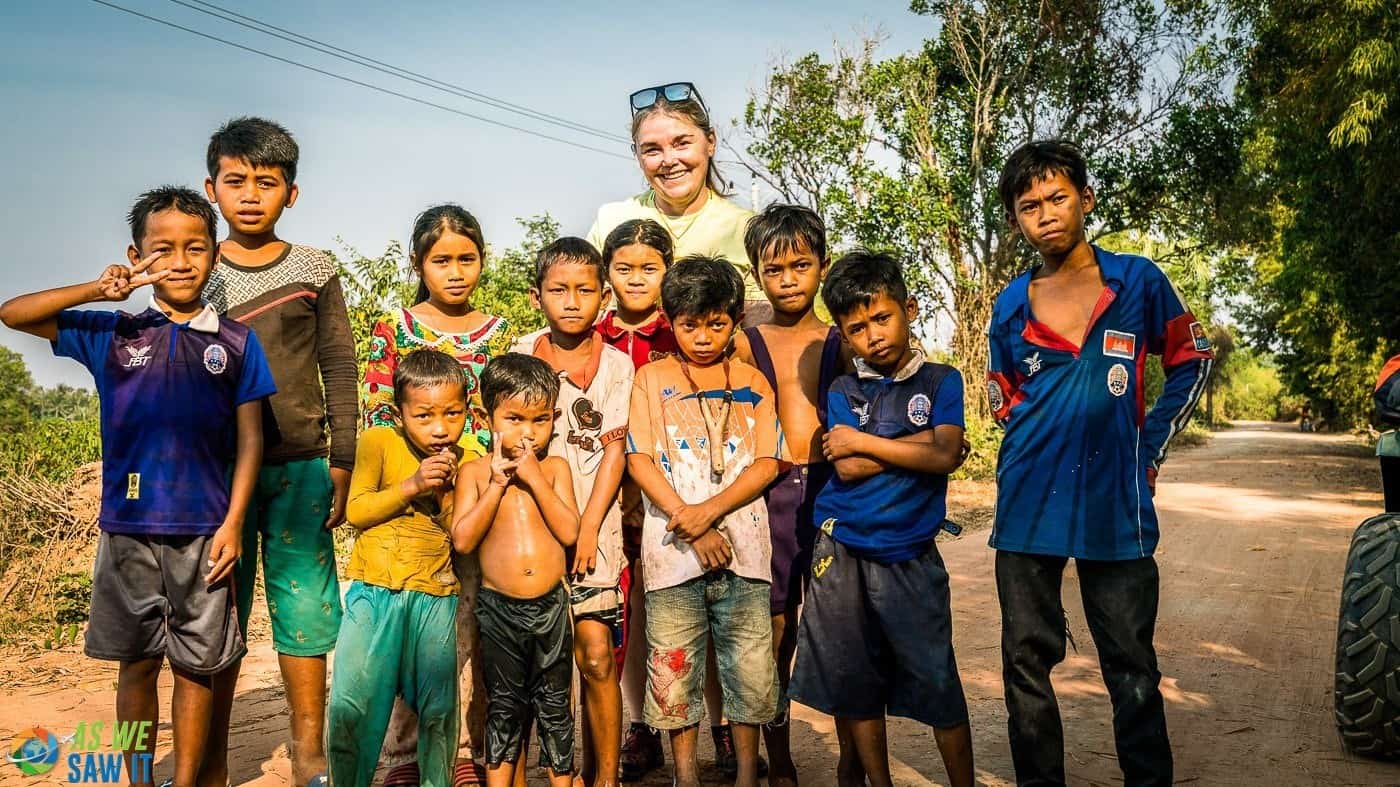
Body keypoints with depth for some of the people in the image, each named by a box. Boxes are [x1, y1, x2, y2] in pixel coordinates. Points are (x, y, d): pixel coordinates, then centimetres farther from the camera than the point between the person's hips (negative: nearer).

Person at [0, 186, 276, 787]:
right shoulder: (112, 334, 6)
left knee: (198, 665, 7)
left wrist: (233, 523, -5)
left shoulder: (236, 342, 3)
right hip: (128, 527, 1)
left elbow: (249, 438, 2)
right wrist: (98, 289, -8)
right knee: (137, 663, 12)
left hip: (203, 529, -1)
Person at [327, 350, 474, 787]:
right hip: (374, 592, -1)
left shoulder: (466, 463, 3)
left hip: (436, 599, 1)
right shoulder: (378, 442, -3)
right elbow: (355, 511, -6)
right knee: (351, 705, -4)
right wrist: (410, 487, -16)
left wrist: (444, 497, -14)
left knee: (438, 708, 6)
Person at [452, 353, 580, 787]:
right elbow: (462, 539, -12)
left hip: (551, 605, 1)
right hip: (498, 607, -1)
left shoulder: (555, 468, 0)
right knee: (503, 706, 13)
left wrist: (535, 479, -16)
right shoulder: (475, 472, -3)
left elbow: (570, 532, -10)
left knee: (554, 704, 13)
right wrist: (498, 484, -17)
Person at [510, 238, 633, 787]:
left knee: (597, 655, -5)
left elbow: (614, 450, -1)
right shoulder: (520, 357, 5)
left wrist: (588, 527, -8)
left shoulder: (616, 364, 2)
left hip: (594, 522, -1)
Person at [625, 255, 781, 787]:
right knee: (673, 669, 5)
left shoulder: (752, 383, 10)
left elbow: (766, 464, 2)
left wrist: (708, 511, -12)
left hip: (742, 544, 1)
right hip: (672, 547, -1)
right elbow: (640, 460, -2)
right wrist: (690, 527, -10)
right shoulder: (652, 379, 6)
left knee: (750, 664, 4)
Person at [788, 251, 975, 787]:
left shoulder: (940, 381, 2)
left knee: (937, 679, 1)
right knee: (854, 678, 10)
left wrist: (863, 442, -9)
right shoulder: (843, 391, 5)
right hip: (842, 551, 2)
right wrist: (916, 445, -9)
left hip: (910, 554, -2)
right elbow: (846, 468, -8)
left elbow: (945, 457, -13)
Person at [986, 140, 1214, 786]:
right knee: (1026, 665, 8)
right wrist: (1040, 440, 6)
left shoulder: (1139, 281, 1)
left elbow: (1192, 362, 12)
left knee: (1132, 672, 5)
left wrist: (1148, 447, 5)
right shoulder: (1011, 305, 6)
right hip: (1027, 506, 2)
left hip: (1114, 502, -2)